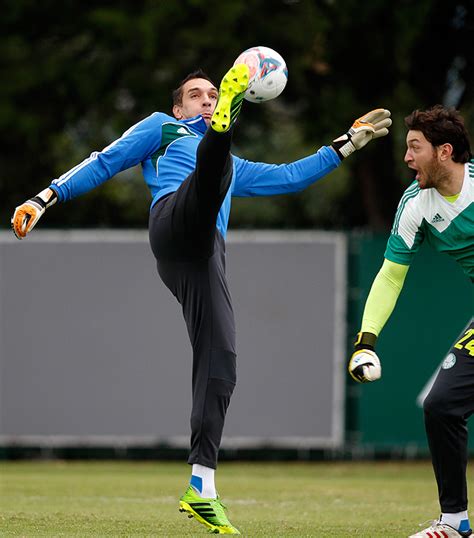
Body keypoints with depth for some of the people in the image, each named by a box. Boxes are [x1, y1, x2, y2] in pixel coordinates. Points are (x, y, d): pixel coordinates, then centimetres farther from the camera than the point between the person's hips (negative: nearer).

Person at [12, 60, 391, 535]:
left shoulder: (234, 169, 44)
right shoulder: (162, 128, 30)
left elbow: (290, 177, 44)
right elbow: (104, 163, 21)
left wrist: (349, 141, 44)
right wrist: (46, 197, 9)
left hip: (206, 256, 4)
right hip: (173, 220, -4)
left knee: (219, 365, -10)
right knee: (214, 161, -33)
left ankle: (200, 490, -12)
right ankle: (225, 123, -71)